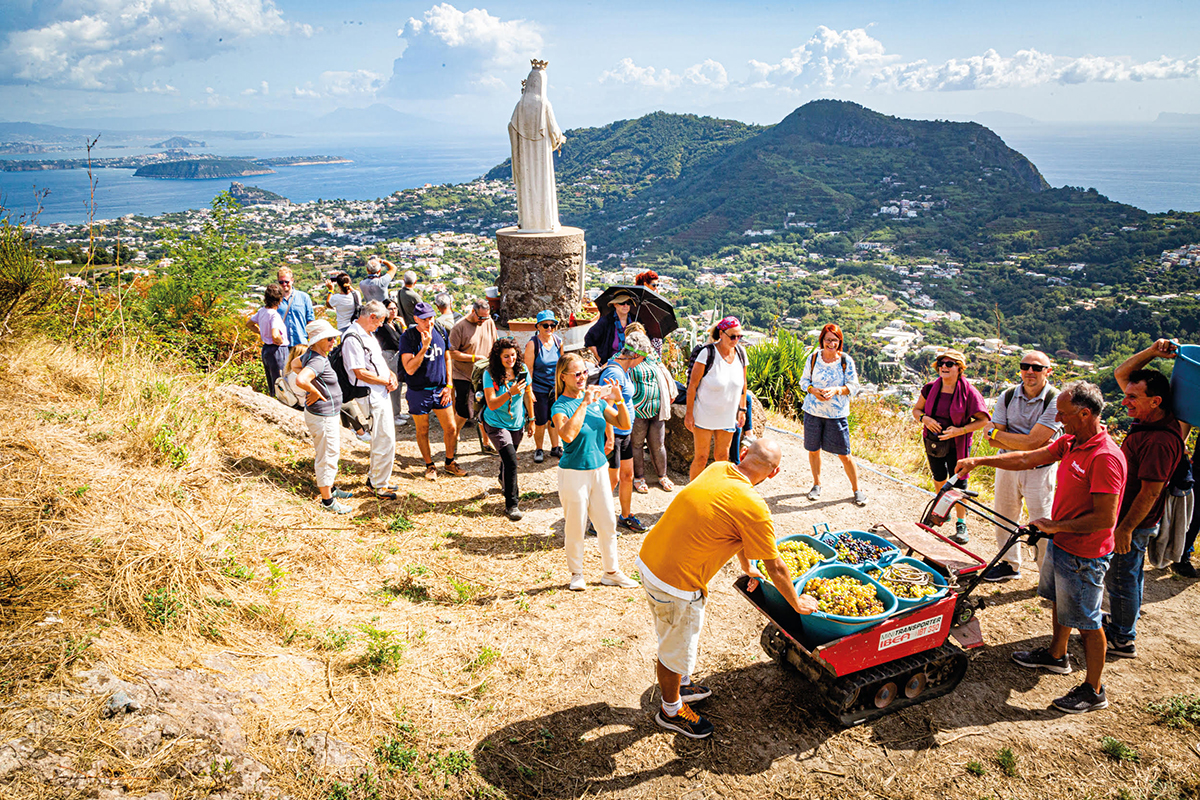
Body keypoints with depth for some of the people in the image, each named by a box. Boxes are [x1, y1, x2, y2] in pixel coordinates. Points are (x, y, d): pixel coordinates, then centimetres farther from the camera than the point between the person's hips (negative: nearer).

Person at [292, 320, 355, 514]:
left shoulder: (311, 354, 4)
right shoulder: (318, 361, -27)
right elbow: (300, 380, -43)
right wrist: (316, 393, -26)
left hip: (329, 414, 11)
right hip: (323, 416, -11)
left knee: (334, 451, 25)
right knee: (326, 457, 2)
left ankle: (330, 488, 42)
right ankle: (327, 500, 15)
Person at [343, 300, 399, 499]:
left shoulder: (368, 334, 13)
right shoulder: (352, 338, -19)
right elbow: (360, 373, -23)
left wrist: (391, 374, 3)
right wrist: (387, 381, -13)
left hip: (381, 393, 10)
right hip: (371, 396, -10)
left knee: (384, 438, 18)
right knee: (385, 439, -5)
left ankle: (374, 478, 31)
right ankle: (379, 485, 8)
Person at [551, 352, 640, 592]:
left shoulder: (597, 400, 4)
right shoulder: (561, 406, -13)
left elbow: (624, 424, 5)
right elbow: (568, 435, -32)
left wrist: (619, 400, -12)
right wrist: (584, 403, -29)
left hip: (598, 469, 5)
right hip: (573, 473, -5)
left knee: (608, 523, 12)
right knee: (575, 527, 5)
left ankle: (612, 572, 27)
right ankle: (576, 574, 24)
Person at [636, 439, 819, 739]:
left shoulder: (717, 469, 2)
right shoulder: (753, 508, -21)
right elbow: (775, 567, -8)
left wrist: (747, 568, 31)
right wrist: (797, 604, 10)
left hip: (648, 559, 8)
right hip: (676, 583, -8)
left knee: (674, 638, 30)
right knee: (676, 650, 16)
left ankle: (680, 684, 52)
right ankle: (671, 710, 38)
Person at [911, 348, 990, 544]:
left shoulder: (968, 392, -14)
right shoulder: (930, 388, -4)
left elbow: (983, 420, -10)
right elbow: (916, 409, 8)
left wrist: (960, 430, -22)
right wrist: (925, 418, -14)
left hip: (957, 445, -4)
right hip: (933, 442, 4)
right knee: (939, 478, 19)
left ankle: (961, 524, 16)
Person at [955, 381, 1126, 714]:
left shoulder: (1105, 457, -28)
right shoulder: (1070, 442, 0)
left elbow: (1105, 519, -29)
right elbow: (1028, 458, 9)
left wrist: (1056, 526, -20)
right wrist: (979, 461, 4)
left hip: (1083, 556, -9)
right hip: (1061, 543, 9)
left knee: (1087, 622, 5)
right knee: (1060, 602, 26)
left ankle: (1094, 690, 21)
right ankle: (1056, 655, 47)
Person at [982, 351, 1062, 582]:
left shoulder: (1055, 401, -16)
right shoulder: (1007, 396, -3)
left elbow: (1031, 442, -23)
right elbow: (993, 440, -6)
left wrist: (996, 432, -13)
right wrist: (1025, 445, -20)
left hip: (1039, 471, -4)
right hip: (1007, 466, 5)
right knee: (1004, 518, 16)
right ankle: (1010, 564, 35)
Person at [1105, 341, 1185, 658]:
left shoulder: (1161, 441, -29)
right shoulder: (1149, 417, -2)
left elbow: (1150, 492, -27)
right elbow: (1121, 373, 5)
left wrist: (1125, 528, -21)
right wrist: (1151, 352, -11)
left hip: (1135, 523, -9)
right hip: (1132, 518, 9)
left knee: (1121, 579, 5)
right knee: (1131, 573, 25)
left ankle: (1123, 640, 20)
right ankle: (1124, 620, 43)